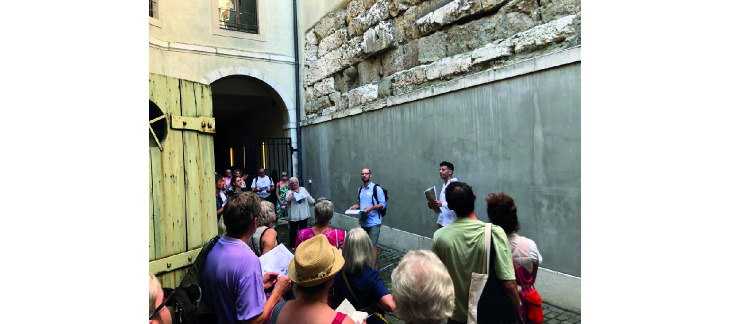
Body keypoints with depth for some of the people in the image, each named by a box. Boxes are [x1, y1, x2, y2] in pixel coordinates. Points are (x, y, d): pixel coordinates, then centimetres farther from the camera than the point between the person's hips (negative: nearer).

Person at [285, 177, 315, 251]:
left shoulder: (303, 189, 11)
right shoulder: (289, 192, 0)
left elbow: (309, 197, 16)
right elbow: (287, 199, -18)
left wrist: (314, 202, 13)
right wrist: (293, 192, -16)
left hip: (303, 214, 3)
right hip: (294, 215, -3)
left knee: (303, 229, 11)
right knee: (293, 230, 0)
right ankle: (292, 245, 10)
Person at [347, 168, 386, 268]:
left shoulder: (377, 189, -8)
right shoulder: (360, 190, 13)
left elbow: (383, 204, -10)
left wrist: (371, 208, -23)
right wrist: (355, 206, 4)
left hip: (374, 222, -6)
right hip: (363, 222, 7)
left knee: (373, 246, -8)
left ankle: (373, 269, -1)